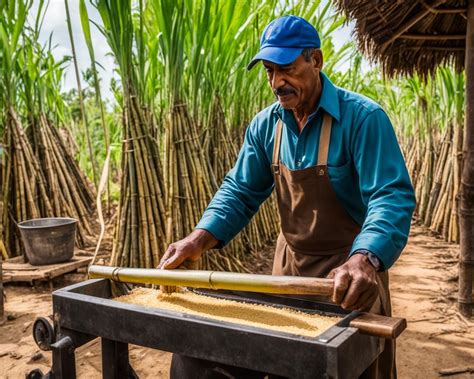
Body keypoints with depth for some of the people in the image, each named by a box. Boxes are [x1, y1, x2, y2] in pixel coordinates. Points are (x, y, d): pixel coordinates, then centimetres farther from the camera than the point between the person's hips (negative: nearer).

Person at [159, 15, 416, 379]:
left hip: (349, 273, -4)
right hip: (289, 265, 5)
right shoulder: (265, 126, -2)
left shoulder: (362, 117, -19)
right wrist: (200, 238, -17)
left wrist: (364, 259, -45)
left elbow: (392, 196, -27)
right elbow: (241, 191, 0)